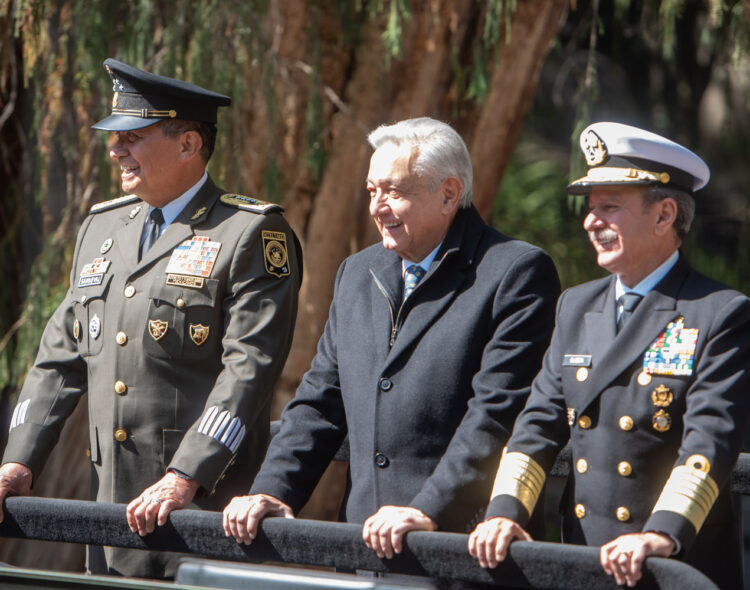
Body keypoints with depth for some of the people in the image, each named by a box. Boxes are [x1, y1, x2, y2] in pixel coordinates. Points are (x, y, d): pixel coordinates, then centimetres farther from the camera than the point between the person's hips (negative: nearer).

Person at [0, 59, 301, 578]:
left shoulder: (253, 234, -5)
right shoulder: (101, 228, 18)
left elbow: (250, 367, -14)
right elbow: (62, 356, 19)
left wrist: (185, 478, -22)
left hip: (207, 505, -6)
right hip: (115, 513, 6)